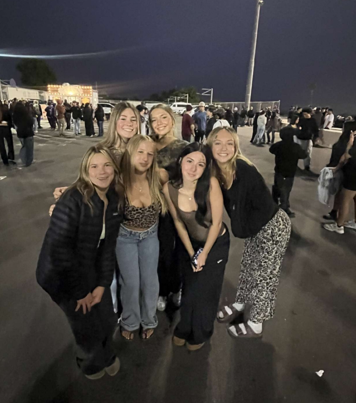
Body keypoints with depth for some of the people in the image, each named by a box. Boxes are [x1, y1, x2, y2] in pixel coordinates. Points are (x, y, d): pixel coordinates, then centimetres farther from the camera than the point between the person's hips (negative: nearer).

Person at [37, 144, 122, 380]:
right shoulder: (72, 201, -28)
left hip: (91, 271, 6)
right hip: (62, 276, -5)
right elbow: (58, 249, -27)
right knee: (89, 330, 8)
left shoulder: (114, 200, -7)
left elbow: (108, 245, -2)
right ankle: (91, 362, 44)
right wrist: (79, 292, -17)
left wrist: (103, 284, -6)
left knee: (108, 321, 15)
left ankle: (106, 354, 50)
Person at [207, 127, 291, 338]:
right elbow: (233, 205, 3)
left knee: (264, 274, 8)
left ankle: (256, 324, 26)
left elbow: (264, 206, -22)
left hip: (273, 226, -6)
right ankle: (240, 304, 45)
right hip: (256, 227, 6)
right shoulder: (216, 171, -9)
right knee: (248, 267, 21)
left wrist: (245, 230, -12)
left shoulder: (245, 170, -28)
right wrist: (242, 228, -5)